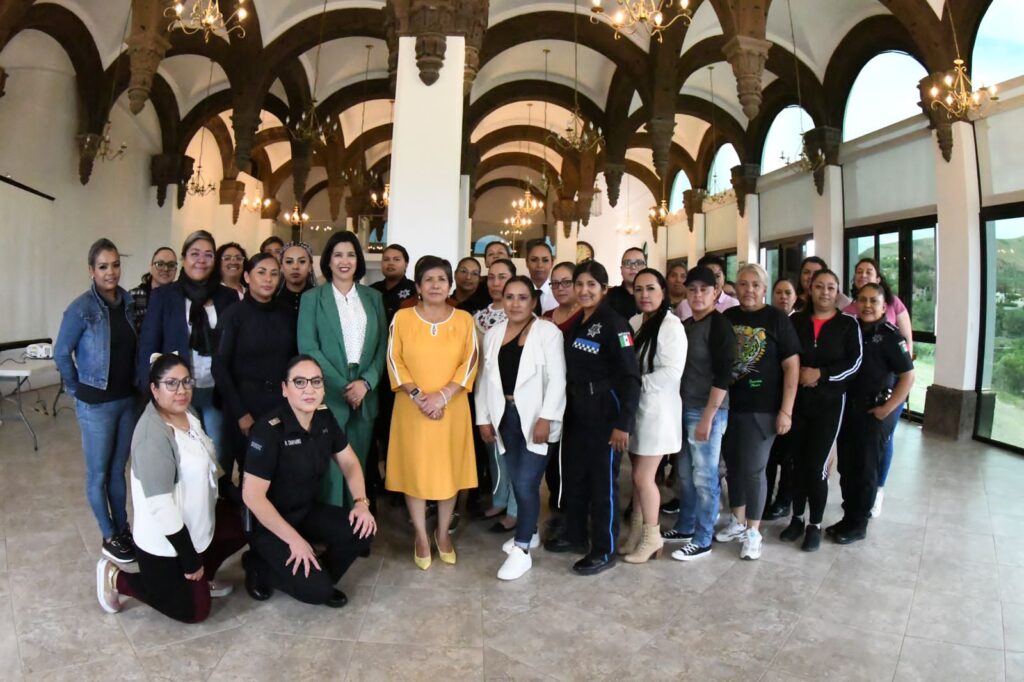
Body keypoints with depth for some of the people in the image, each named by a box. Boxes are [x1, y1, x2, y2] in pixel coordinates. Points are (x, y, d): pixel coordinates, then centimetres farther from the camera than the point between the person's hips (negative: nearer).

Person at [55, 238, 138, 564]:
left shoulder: (127, 301, 2)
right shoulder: (82, 308, -15)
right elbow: (61, 354, -9)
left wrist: (135, 385, 9)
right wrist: (78, 390, -2)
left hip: (127, 399, 5)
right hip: (96, 404, -5)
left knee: (119, 469, 17)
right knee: (98, 473, 9)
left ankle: (123, 528, 29)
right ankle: (109, 537, 21)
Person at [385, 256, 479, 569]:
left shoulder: (464, 319, 2)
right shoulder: (402, 318, -1)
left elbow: (470, 362, -3)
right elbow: (394, 361, -3)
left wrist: (444, 394, -14)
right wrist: (417, 395, -14)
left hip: (452, 408, 1)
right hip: (412, 408, -1)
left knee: (450, 470, 9)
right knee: (414, 469, 6)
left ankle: (443, 532, 27)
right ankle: (421, 536, 23)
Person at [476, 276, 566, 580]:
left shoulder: (548, 331, -6)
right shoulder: (494, 334, 11)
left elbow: (556, 379, -12)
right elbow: (485, 378, 11)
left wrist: (545, 418, -18)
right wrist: (484, 418, 6)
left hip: (536, 418, -5)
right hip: (505, 416, 5)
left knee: (526, 483, -7)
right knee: (517, 481, 12)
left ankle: (522, 549, 5)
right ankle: (529, 532, 32)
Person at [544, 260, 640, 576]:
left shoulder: (614, 324, -13)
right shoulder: (576, 324, 11)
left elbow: (630, 376, -18)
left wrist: (623, 423, -22)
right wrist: (567, 406, 8)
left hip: (605, 413, -8)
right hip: (576, 411, 8)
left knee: (603, 480, 2)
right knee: (573, 474, 16)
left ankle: (605, 550, 15)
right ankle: (575, 535, 33)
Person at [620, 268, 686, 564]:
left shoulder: (670, 325, -14)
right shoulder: (634, 322, 8)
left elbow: (671, 372, -22)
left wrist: (635, 382, -17)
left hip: (656, 409, -6)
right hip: (634, 407, 6)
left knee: (643, 477, 0)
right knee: (637, 475, 14)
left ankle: (652, 536, 19)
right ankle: (636, 531, 28)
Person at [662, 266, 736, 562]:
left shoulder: (720, 326, -10)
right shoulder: (684, 325, 12)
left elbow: (724, 375, -16)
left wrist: (708, 416, -18)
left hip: (707, 411, -7)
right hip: (683, 408, 7)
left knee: (704, 476, 1)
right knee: (685, 473, 14)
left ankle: (702, 540, 12)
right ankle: (685, 527, 29)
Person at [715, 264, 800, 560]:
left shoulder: (777, 319, -5)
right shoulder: (727, 318, 6)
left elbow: (792, 365, -7)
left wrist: (786, 410, -11)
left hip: (761, 409, -4)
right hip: (728, 406, 4)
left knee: (753, 470, 0)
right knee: (733, 466, 14)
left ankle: (753, 532, 16)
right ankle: (738, 522, 31)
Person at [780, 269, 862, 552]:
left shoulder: (848, 324, 1)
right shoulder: (795, 321, 7)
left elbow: (854, 361, -6)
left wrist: (820, 374, -16)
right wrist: (798, 373, -11)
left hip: (829, 403, -2)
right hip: (797, 400, 2)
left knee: (816, 465, -4)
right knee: (798, 462, 8)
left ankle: (815, 525, 13)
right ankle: (797, 518, 24)